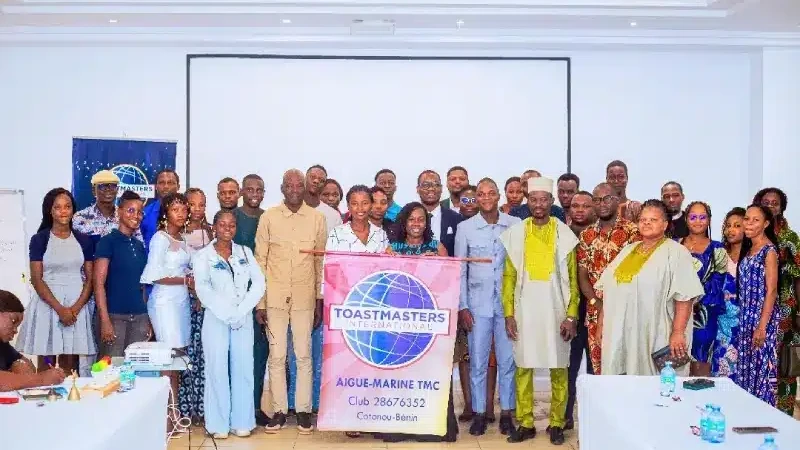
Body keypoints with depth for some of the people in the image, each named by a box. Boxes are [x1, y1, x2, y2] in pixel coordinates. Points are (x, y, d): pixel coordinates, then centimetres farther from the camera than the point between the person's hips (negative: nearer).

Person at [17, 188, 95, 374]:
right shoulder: (39, 239, 0)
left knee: (70, 366, 4)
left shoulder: (84, 240, 7)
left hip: (77, 306, 2)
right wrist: (60, 309, -14)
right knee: (46, 364, 0)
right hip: (48, 305, -2)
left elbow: (90, 278, 6)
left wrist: (76, 307, -9)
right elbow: (36, 279, -5)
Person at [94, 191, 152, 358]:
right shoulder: (108, 242, -5)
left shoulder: (140, 246, 13)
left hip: (139, 317, 6)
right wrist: (105, 320, -16)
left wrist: (148, 319, 14)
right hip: (115, 316, -6)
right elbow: (99, 284, -10)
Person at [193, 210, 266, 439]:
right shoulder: (202, 255, 0)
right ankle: (219, 423, 9)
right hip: (216, 319, -2)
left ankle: (242, 421, 12)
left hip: (244, 318, 3)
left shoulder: (245, 252, 8)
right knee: (217, 369, -1)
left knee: (243, 369, 3)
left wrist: (241, 311, -11)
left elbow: (259, 283, 0)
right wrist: (227, 314, -15)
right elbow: (203, 289, -10)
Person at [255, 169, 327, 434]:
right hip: (275, 298, 0)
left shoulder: (317, 218, 1)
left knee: (304, 356, 6)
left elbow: (321, 262, 5)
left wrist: (320, 301, 3)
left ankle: (304, 410, 17)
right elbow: (260, 260, 1)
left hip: (305, 299, 0)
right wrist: (260, 301, -1)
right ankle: (279, 411, 17)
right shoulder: (268, 217, 0)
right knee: (276, 356, 6)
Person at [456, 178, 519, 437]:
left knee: (507, 360, 6)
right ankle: (479, 414, 16)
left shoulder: (515, 225, 1)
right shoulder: (465, 228, 0)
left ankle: (506, 413, 18)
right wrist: (462, 306, -2)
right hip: (477, 303, 0)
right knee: (478, 361, 5)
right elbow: (460, 270, 2)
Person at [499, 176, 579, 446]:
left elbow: (572, 278, 2)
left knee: (558, 368, 4)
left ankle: (556, 424, 15)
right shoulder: (515, 234, 4)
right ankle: (525, 423, 14)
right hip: (525, 310, 1)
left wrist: (571, 315, -4)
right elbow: (509, 277, 5)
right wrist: (509, 313, -2)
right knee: (523, 367, 4)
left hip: (556, 310, -1)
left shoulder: (565, 234, 2)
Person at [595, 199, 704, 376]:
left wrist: (678, 333, -18)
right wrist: (601, 324, 15)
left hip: (655, 339, -6)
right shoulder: (628, 250, 17)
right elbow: (609, 292, 19)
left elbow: (684, 297, -11)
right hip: (619, 335, 6)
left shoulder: (676, 252, -3)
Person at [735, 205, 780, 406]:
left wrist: (762, 326, -18)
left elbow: (771, 291, -15)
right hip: (746, 317, 8)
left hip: (762, 317, -8)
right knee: (746, 366, 12)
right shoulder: (747, 249, 12)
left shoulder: (769, 250, -11)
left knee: (761, 366, -1)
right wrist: (745, 319, 10)